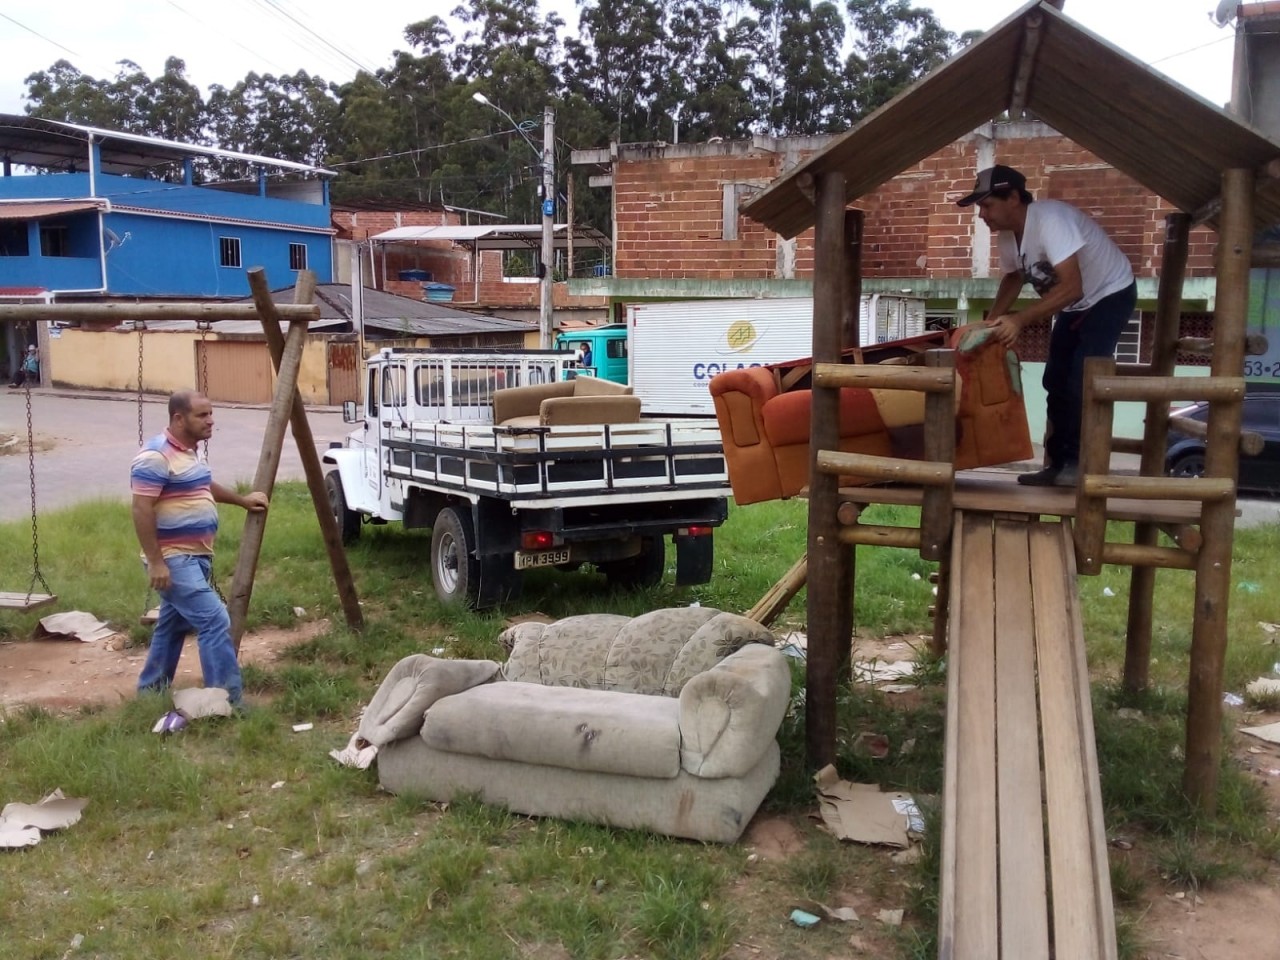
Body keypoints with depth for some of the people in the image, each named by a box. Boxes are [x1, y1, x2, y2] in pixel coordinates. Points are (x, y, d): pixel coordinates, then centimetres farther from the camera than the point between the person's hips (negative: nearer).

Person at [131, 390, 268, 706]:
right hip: (174, 560, -10)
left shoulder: (188, 451, 12)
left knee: (174, 623, 19)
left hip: (194, 557, 10)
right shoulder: (156, 455, -19)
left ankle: (150, 689, 33)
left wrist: (242, 500, 30)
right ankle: (228, 702, -12)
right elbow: (142, 511, -22)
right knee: (215, 621, -15)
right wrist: (155, 562, -24)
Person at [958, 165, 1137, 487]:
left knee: (1082, 380, -18)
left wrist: (1020, 319, -46)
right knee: (1057, 381, 7)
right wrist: (992, 321, -2)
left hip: (1111, 294, -9)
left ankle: (1080, 463, -7)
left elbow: (1071, 287, -42)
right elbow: (1012, 277, 11)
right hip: (1076, 304, 9)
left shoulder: (1049, 219, -35)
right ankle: (1059, 464, 14)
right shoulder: (1007, 235, -9)